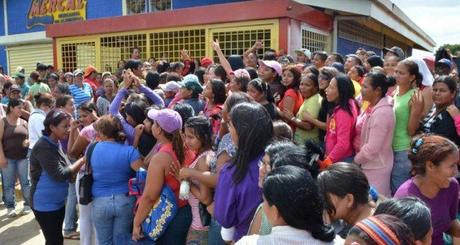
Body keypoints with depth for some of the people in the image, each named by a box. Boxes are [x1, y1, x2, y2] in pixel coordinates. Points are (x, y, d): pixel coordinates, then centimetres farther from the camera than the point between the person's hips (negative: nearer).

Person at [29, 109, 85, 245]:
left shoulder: (55, 144, 6)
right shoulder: (43, 147, -22)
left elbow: (65, 169, 14)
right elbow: (59, 175, -26)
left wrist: (80, 166, -3)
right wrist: (82, 160, -20)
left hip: (58, 201, 9)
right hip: (46, 204, -9)